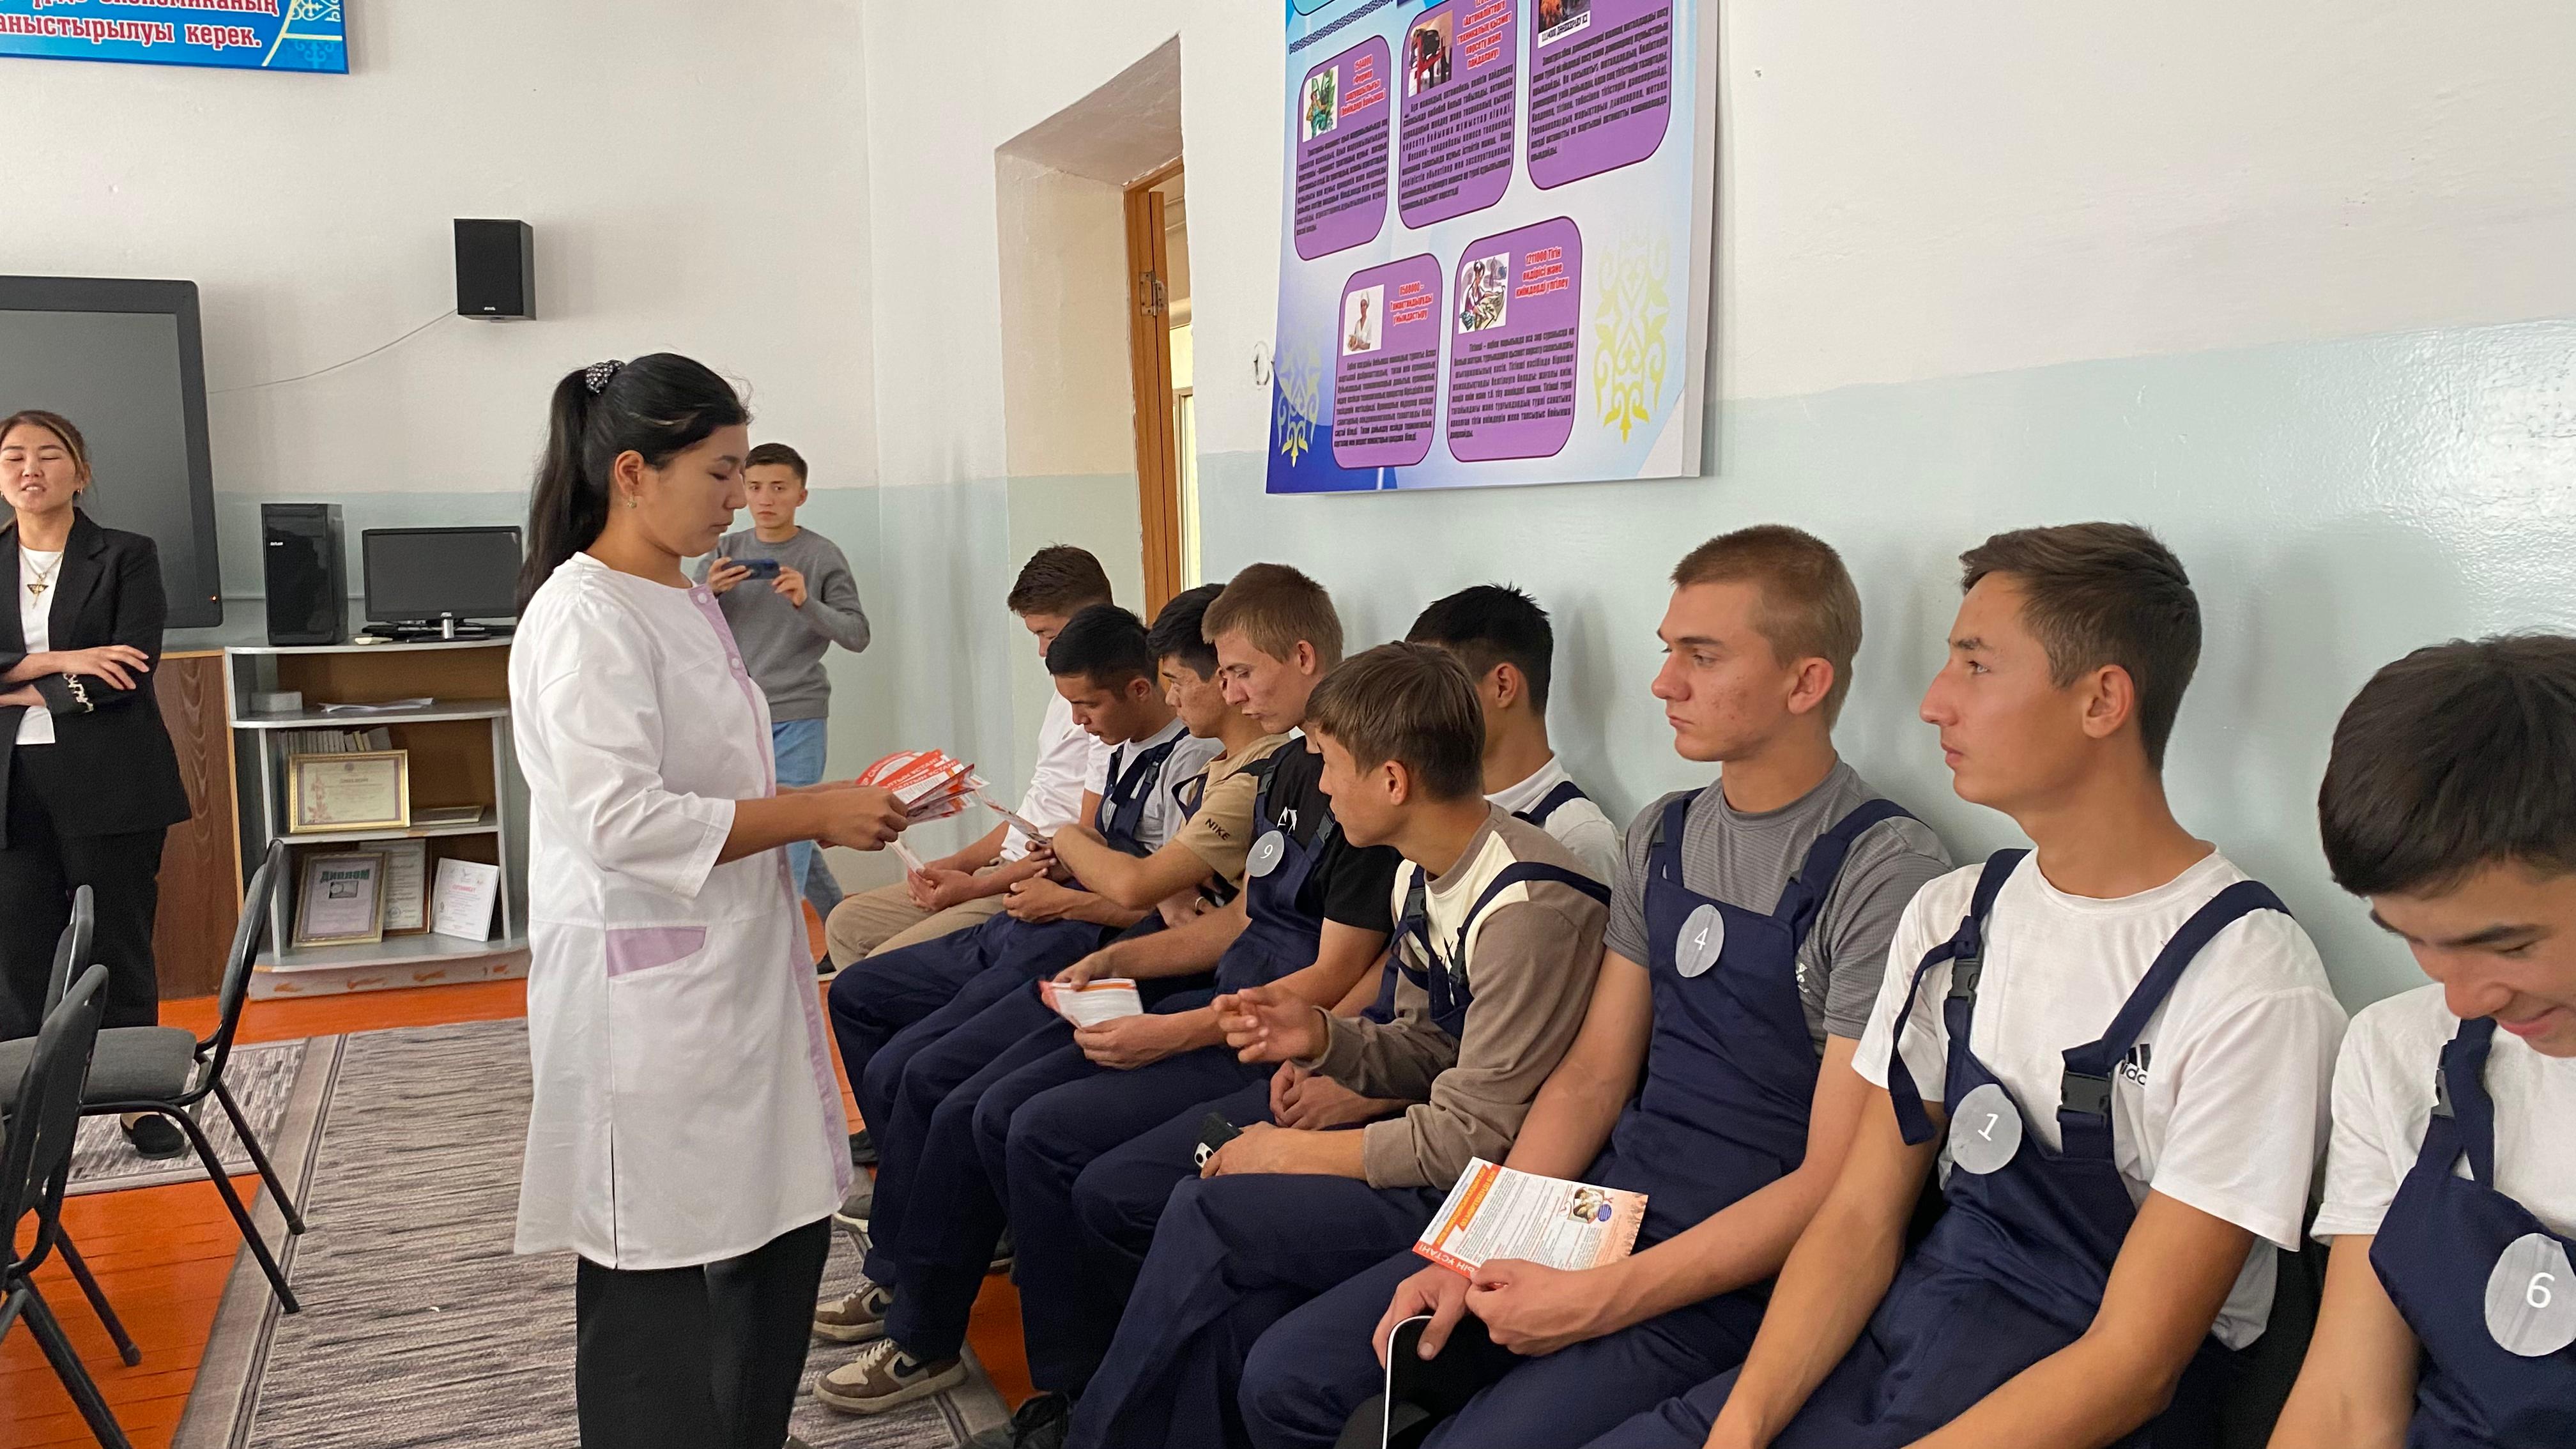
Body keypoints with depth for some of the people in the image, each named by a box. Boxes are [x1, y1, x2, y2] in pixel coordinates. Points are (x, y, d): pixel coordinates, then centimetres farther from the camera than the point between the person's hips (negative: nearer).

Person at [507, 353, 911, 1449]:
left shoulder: (687, 601, 13)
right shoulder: (584, 618, -16)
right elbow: (622, 821, -25)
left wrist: (828, 811, 9)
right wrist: (812, 813, -20)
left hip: (736, 969, 9)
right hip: (648, 998, -9)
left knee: (782, 1232, 17)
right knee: (664, 1276, 3)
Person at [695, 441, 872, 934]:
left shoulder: (822, 555, -3)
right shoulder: (726, 551, 6)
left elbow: (857, 634, -6)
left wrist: (806, 602, -21)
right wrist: (709, 592, -14)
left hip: (798, 718, -4)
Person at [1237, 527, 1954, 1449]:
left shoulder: (1884, 870, -15)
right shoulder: (1662, 837, 9)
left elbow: (1836, 1183, -16)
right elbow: (1594, 1075, 10)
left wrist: (1600, 1303, -19)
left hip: (1741, 1273, -6)